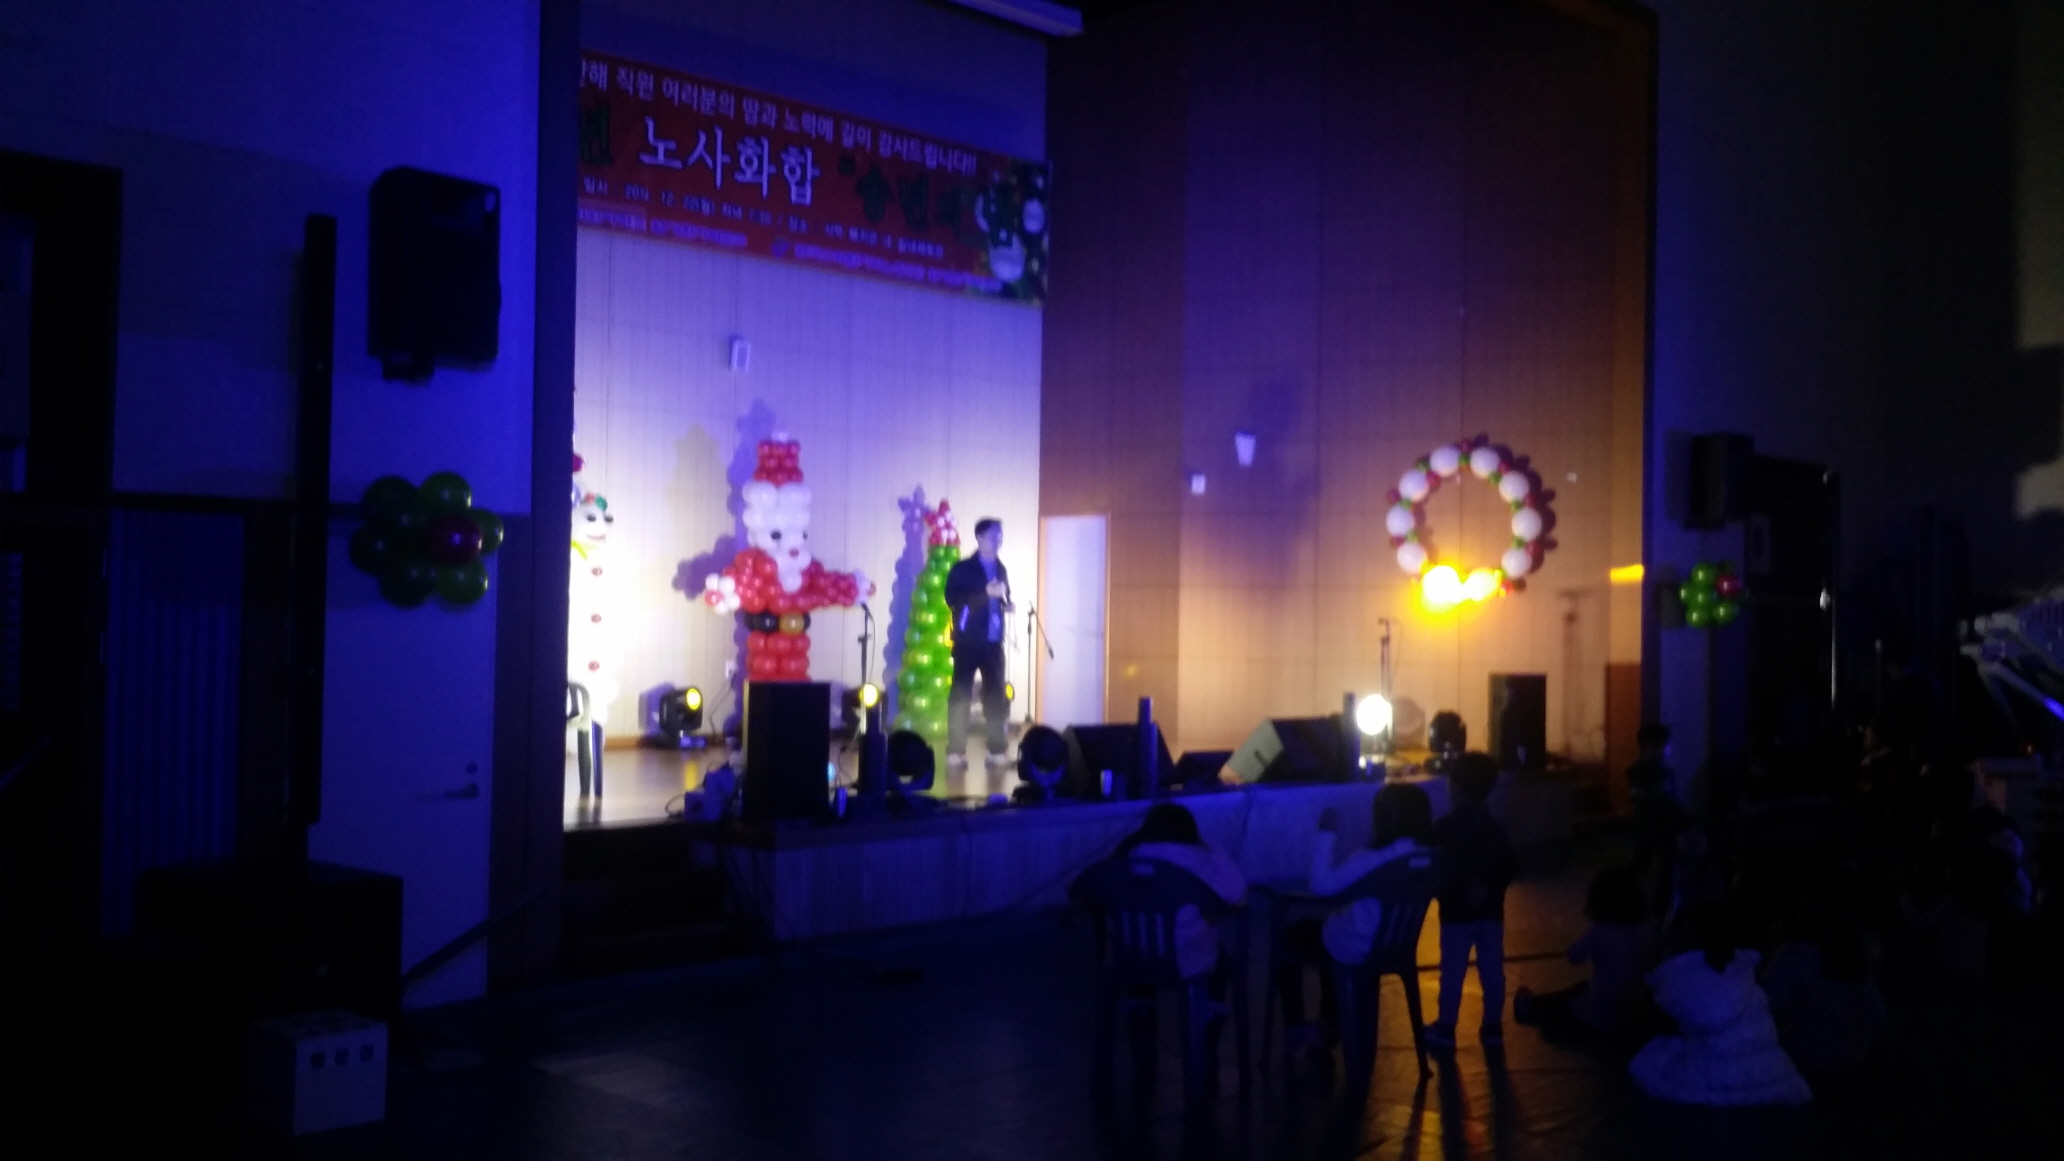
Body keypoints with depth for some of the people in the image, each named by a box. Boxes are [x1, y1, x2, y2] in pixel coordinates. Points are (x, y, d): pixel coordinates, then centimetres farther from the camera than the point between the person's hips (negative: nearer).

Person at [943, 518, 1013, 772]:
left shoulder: (1001, 569, 14)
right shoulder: (962, 569, -3)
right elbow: (952, 600, -14)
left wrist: (1006, 603, 1)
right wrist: (986, 592, -20)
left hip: (993, 642, 5)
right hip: (968, 642, -5)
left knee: (996, 697, 4)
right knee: (960, 697, -3)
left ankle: (997, 751, 10)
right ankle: (955, 753, -1)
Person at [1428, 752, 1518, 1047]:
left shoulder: (1445, 829, -11)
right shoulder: (1496, 829, 5)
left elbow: (1435, 869, -13)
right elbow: (1512, 865, 3)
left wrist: (1444, 893, 0)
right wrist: (1490, 888, 3)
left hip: (1457, 913, -4)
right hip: (1491, 912, 4)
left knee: (1452, 971, 2)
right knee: (1492, 970, 9)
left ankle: (1446, 1028, 8)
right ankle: (1493, 1027, 16)